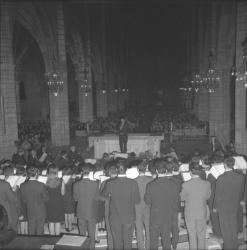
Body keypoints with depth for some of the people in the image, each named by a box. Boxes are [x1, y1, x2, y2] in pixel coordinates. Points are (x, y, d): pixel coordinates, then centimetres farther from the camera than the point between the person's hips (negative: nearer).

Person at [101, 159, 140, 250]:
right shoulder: (133, 183, -18)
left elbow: (103, 195, 2)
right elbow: (137, 200, -8)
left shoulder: (110, 183, -16)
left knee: (117, 242, 17)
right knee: (128, 242, 16)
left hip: (115, 218, 0)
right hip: (129, 218, 0)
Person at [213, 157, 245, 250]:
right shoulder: (240, 177, -11)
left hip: (223, 207, -4)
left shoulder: (221, 178, -23)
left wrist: (215, 207, 0)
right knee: (234, 227, 21)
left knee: (225, 229, 12)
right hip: (235, 207, 4)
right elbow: (242, 192, 1)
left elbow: (218, 194, -15)